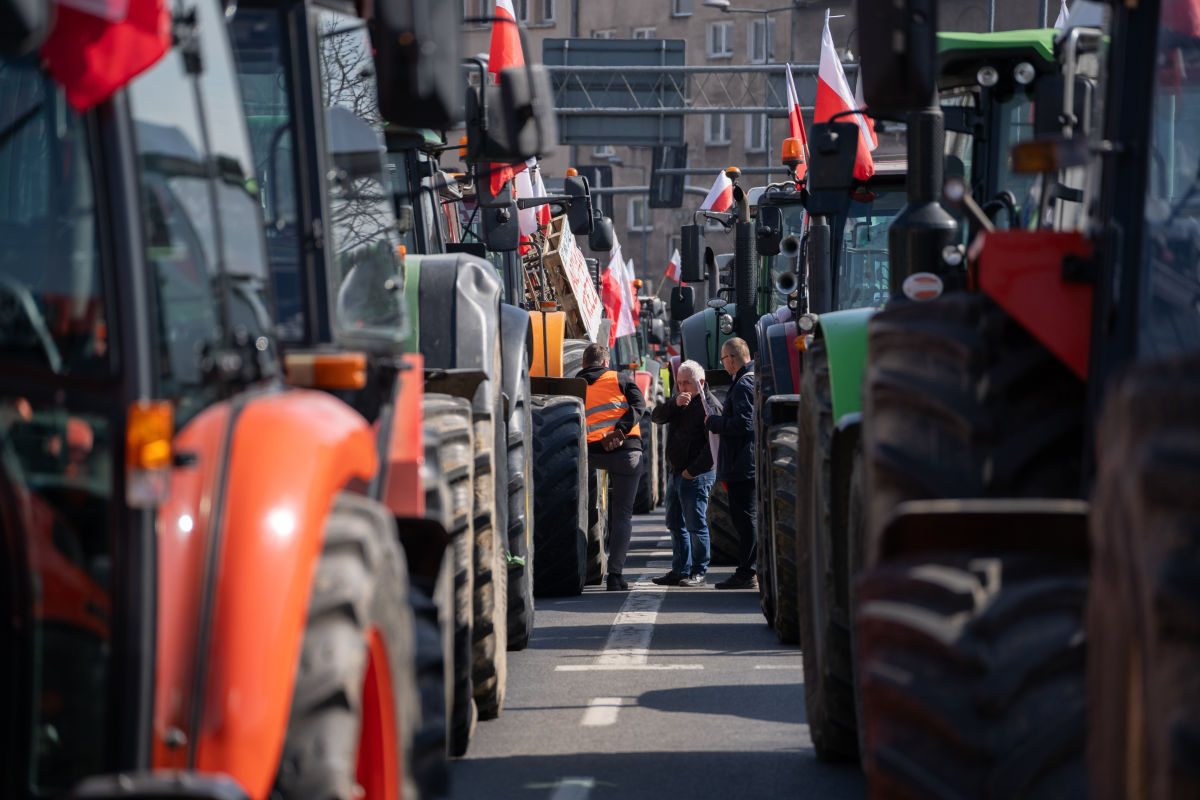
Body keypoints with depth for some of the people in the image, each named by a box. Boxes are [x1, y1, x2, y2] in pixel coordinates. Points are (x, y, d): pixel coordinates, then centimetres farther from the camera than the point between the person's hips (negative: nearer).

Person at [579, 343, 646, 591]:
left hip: (593, 452, 2)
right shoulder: (621, 379, 10)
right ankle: (615, 575, -2)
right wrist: (620, 431, -14)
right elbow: (639, 405, -5)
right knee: (622, 513, 3)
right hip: (627, 451, -2)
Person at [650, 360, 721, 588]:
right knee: (676, 524, 13)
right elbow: (657, 417, 1)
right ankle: (680, 570, 19)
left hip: (696, 475, -9)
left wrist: (693, 470, -19)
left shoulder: (709, 405, -13)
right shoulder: (679, 400, 14)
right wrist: (675, 404, -17)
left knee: (695, 524, -6)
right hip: (675, 472, 9)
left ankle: (699, 572, 1)